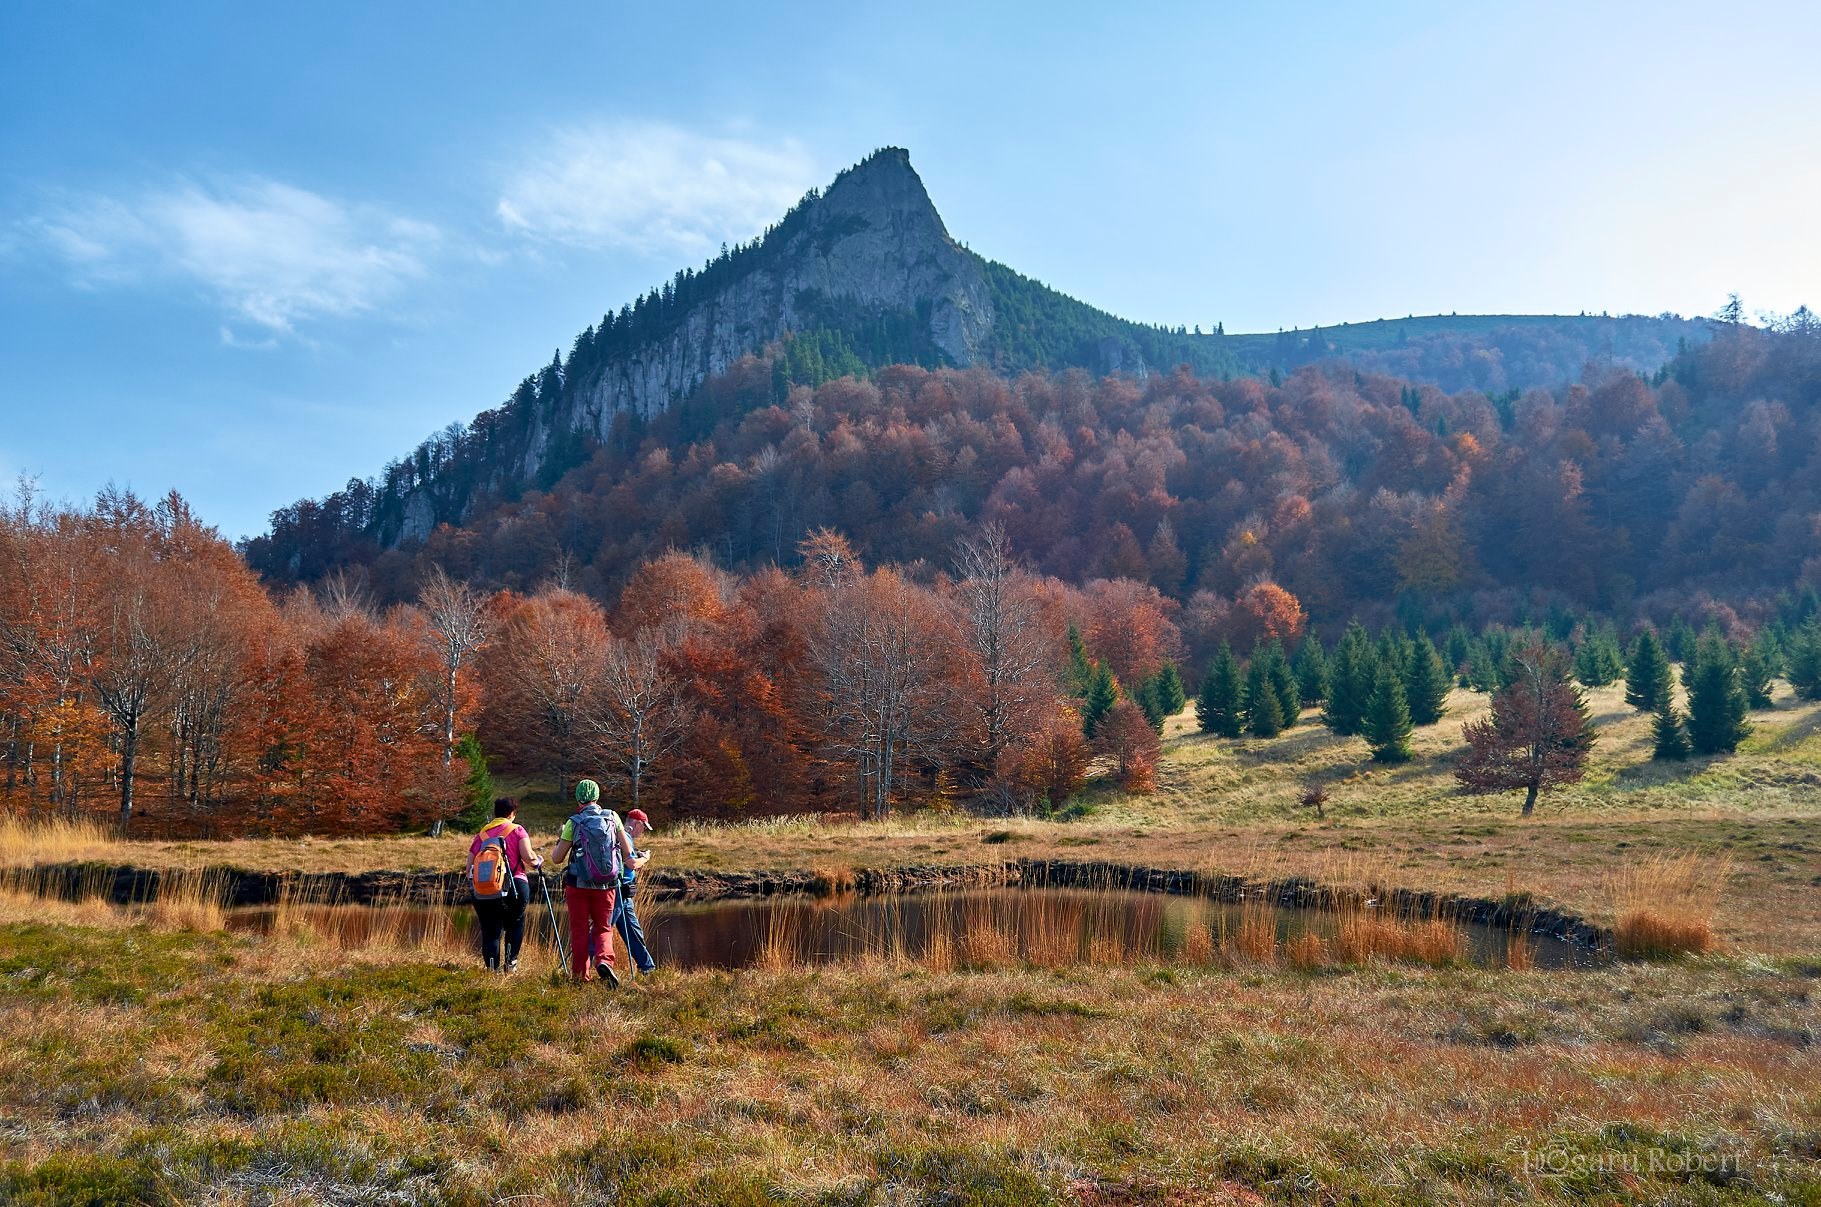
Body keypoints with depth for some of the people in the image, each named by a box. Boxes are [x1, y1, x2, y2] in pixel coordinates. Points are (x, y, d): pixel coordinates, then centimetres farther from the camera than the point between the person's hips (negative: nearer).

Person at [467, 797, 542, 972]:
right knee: (515, 924, 21)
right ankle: (511, 961, 11)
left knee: (490, 930, 9)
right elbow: (528, 856, -9)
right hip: (515, 886, -2)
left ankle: (492, 968, -2)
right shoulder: (517, 830, 4)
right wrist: (538, 862, 11)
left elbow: (469, 869, 11)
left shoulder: (481, 835, 13)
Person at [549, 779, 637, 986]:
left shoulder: (573, 823, -8)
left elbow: (557, 858, -1)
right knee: (603, 928, 12)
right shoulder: (612, 817, -1)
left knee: (579, 930, 10)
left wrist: (560, 840, 16)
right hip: (606, 885, 1)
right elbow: (628, 854, 3)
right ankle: (604, 960, -14)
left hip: (579, 885, -1)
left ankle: (580, 975, 12)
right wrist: (626, 862, 24)